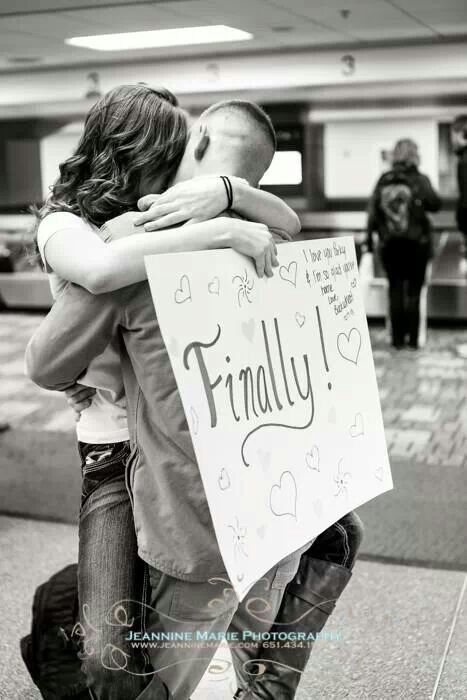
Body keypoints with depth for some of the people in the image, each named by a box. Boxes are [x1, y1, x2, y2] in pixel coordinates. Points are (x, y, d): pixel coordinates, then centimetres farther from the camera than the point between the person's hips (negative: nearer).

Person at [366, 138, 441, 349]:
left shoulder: (383, 181, 3)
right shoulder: (419, 179, -5)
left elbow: (373, 210, 2)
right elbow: (434, 204, -13)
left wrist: (369, 237, 9)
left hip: (389, 243, 2)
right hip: (416, 242, -2)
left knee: (395, 290, 9)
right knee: (413, 290, 4)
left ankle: (398, 338, 10)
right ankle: (412, 338, 5)